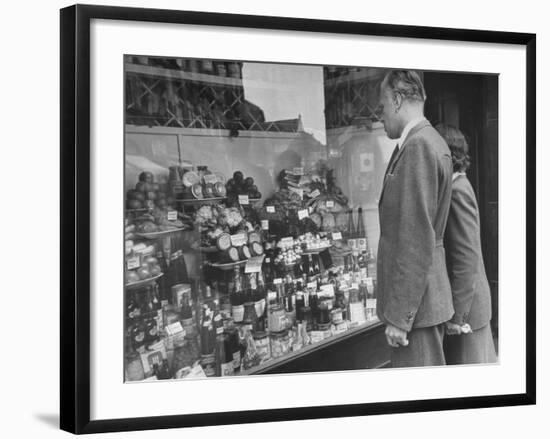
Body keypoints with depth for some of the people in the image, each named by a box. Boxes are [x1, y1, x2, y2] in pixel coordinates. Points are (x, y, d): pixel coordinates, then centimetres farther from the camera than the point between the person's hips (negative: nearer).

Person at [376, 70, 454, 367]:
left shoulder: (417, 146, -16)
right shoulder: (431, 142, 14)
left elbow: (416, 239, -21)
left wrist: (399, 316, -20)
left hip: (415, 303, -10)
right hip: (427, 297, 10)